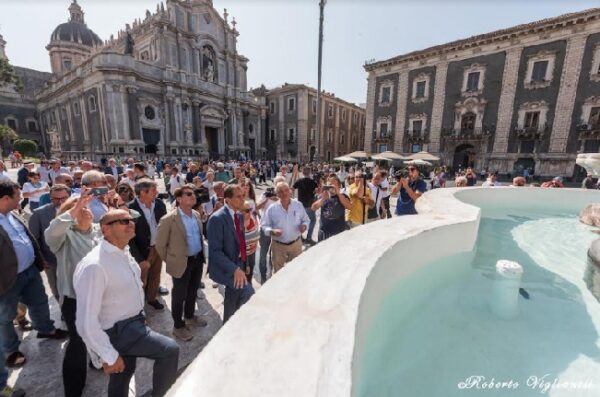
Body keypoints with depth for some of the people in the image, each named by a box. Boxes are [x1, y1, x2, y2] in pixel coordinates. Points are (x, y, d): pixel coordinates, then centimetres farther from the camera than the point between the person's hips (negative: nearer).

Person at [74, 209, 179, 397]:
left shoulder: (124, 253, -1)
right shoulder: (94, 266, -29)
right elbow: (87, 321, -25)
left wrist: (140, 317, 16)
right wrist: (109, 356, -18)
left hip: (133, 323, 8)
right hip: (117, 331, -8)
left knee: (125, 371, 25)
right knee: (170, 349, -9)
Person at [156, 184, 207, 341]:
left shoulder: (197, 215, 1)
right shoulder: (169, 219, -20)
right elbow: (160, 245, -10)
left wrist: (200, 255, 14)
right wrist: (171, 261, -1)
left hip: (198, 259, 6)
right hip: (182, 263, -6)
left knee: (193, 291, 23)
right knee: (179, 295, 12)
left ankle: (189, 317, 46)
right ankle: (178, 326, 33)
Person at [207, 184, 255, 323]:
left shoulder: (239, 215, 6)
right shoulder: (217, 218, -20)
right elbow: (215, 251, -23)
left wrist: (244, 264, 13)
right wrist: (234, 269, -30)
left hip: (238, 265, 8)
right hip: (225, 268, -8)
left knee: (233, 300, 20)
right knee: (248, 292, -22)